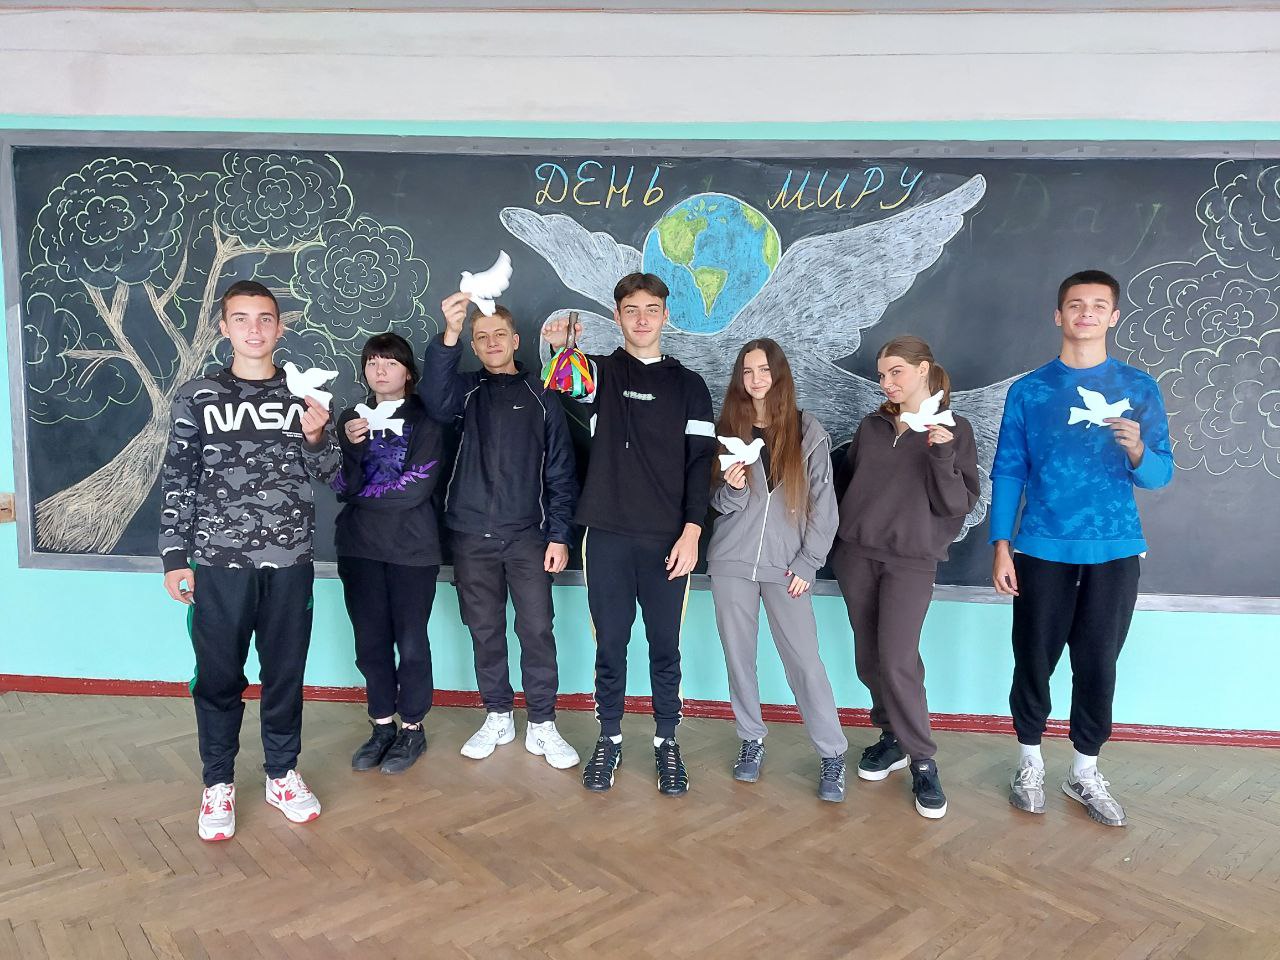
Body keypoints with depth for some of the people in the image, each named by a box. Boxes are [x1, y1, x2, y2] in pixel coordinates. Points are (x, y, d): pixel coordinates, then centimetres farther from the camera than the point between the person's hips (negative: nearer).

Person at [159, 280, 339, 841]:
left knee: (285, 670, 10)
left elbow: (326, 473, 5)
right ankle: (218, 783, 24)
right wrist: (175, 557, -2)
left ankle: (282, 774, 27)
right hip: (218, 562, -1)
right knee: (218, 675, 7)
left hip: (290, 561, 1)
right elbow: (177, 480, 2)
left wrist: (316, 437, -15)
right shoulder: (198, 396, 2)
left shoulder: (302, 395, 6)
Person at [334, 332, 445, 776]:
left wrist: (363, 494, -3)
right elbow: (343, 486, 0)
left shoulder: (425, 422, -1)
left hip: (412, 548, -3)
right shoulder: (350, 419, 10)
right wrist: (351, 446, -17)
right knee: (370, 639, 9)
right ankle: (382, 725, 24)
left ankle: (412, 728, 19)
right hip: (359, 547, 4)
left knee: (410, 640, 3)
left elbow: (416, 488, -12)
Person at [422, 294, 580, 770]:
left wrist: (559, 534, -4)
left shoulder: (541, 396, 6)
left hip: (527, 534, -1)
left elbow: (560, 471, 4)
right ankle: (498, 716, 24)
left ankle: (542, 724, 12)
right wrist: (449, 335, -34)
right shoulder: (466, 389, 7)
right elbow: (436, 400, -20)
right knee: (485, 630, 9)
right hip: (472, 534, 1)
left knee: (537, 629, -1)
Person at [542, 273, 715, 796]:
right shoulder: (601, 372, 8)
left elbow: (700, 462, 2)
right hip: (607, 536, 0)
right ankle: (609, 738, 24)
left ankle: (667, 741, 22)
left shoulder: (688, 385, 7)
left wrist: (691, 532, -7)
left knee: (665, 646, 7)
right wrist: (558, 348, -37)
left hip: (668, 540, 0)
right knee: (610, 644, 8)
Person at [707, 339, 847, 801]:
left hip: (787, 566, -2)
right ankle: (752, 740, 25)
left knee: (804, 660, -4)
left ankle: (832, 753, 9)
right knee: (738, 655, 9)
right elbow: (719, 503, 6)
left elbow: (823, 504, 1)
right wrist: (732, 488, -17)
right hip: (731, 561, 2)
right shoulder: (726, 428, 6)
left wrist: (808, 563, -5)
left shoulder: (809, 432, 1)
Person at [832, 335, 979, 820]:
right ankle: (893, 736, 26)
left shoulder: (954, 429, -1)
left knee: (897, 659, -12)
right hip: (856, 554, 4)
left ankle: (922, 760, 4)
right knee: (869, 658, 8)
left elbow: (958, 505, -7)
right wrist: (839, 536, 8)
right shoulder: (871, 426, 10)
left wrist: (942, 457, -22)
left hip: (911, 560, -4)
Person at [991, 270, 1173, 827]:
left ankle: (1085, 773, 23)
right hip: (1042, 550, 0)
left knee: (1098, 664, 6)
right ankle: (1030, 764, 24)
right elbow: (1007, 472, 2)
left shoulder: (1139, 388, 4)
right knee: (1034, 661, 6)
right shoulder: (1028, 391, 3)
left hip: (1115, 551, 1)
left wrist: (1137, 451, -20)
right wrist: (1001, 546, -4)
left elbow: (1161, 474, 4)